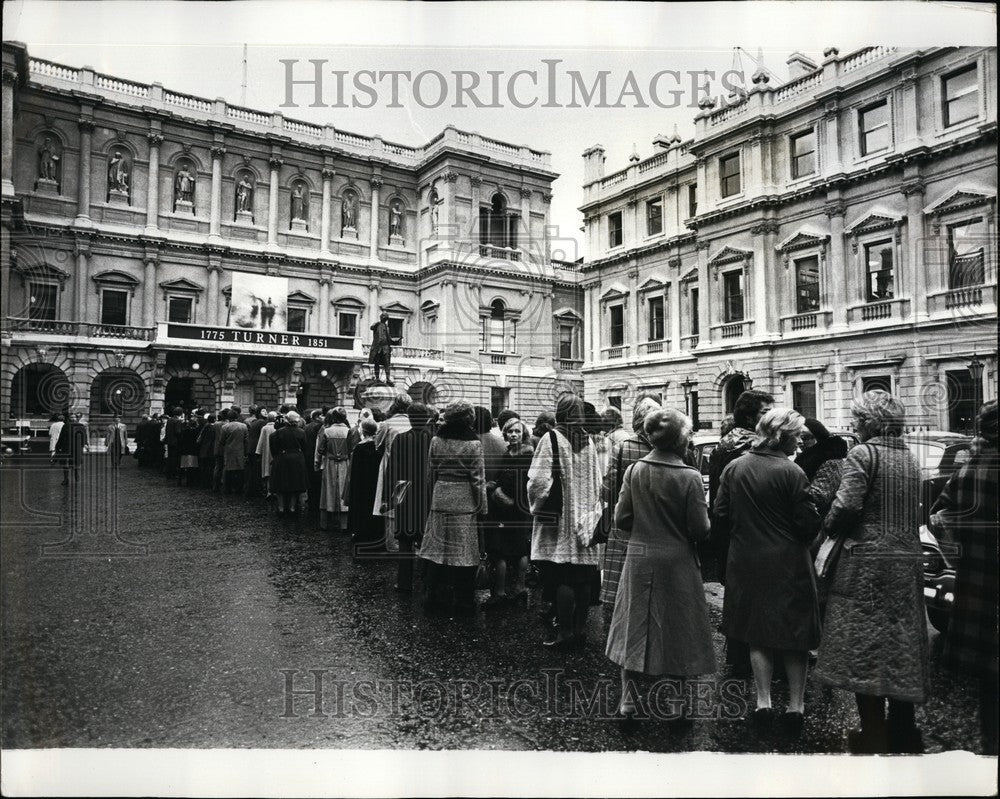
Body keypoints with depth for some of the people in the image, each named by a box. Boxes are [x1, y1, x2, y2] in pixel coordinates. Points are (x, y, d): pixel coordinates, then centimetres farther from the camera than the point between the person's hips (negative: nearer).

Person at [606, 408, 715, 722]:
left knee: (635, 627, 14)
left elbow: (621, 519, -3)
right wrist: (678, 528, 7)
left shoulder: (633, 471, -6)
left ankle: (628, 701, 20)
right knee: (676, 631, 12)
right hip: (677, 563, -3)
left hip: (639, 558, 3)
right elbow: (700, 529, -14)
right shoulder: (690, 477, -15)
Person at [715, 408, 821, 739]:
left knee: (757, 636, 15)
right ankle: (795, 706, 18)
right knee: (794, 636, 12)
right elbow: (809, 525, -14)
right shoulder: (791, 473, -15)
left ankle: (763, 703, 16)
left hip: (746, 563, 4)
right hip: (788, 563, -3)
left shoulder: (733, 468, -2)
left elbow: (720, 516, 0)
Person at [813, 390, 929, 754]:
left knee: (863, 648, 2)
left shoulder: (863, 455, -11)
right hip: (907, 560, 7)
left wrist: (829, 527, -2)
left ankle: (874, 737, 8)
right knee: (901, 645, 15)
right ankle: (903, 732, 26)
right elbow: (914, 512, 13)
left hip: (867, 562, -7)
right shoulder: (910, 458, 11)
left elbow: (846, 506, -19)